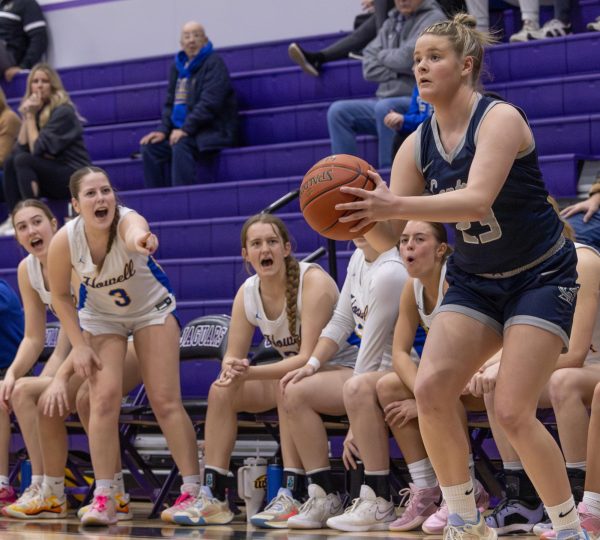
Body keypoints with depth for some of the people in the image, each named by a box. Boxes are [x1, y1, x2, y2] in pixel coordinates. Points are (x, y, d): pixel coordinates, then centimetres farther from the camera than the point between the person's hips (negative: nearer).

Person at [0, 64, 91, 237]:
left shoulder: (63, 112, -13)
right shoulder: (37, 109, 9)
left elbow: (37, 149, -18)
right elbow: (22, 147, -1)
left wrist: (31, 116, -12)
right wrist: (26, 117, -10)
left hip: (74, 177, -7)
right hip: (51, 174, 7)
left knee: (23, 160, -24)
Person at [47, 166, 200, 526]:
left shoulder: (128, 220, -34)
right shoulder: (64, 241, -26)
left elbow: (134, 235, -61)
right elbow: (61, 296, -9)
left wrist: (141, 241, -85)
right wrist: (79, 345, -15)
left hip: (152, 309, -2)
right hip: (101, 317, 2)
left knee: (166, 401, -9)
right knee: (104, 399, -13)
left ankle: (193, 489, 1)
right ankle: (103, 498, -8)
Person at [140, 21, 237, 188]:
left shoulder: (214, 63, -6)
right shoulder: (178, 66, 15)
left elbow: (209, 103, -17)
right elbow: (170, 103, 17)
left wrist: (186, 129, -23)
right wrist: (163, 130, 0)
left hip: (213, 129, -7)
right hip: (182, 130, 7)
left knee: (180, 145, -33)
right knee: (150, 147, -11)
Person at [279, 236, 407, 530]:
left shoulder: (389, 273, -20)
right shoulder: (359, 258, 8)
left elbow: (372, 350, -19)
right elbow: (341, 321, 14)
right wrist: (312, 365, -1)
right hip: (369, 373, 10)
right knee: (295, 392, 1)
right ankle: (323, 496, -1)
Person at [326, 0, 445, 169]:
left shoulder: (434, 18, -2)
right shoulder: (391, 23, 18)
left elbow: (407, 57, -15)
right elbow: (369, 67, 7)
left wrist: (383, 55, 5)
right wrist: (401, 71, -8)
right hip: (384, 99, 7)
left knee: (385, 107, -36)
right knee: (338, 111, -11)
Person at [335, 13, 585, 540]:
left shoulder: (499, 119, -19)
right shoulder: (418, 144, -2)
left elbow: (478, 199, -36)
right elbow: (388, 237, -3)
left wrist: (394, 205, -46)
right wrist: (365, 215, -26)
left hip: (541, 276, -6)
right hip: (475, 282, 6)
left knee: (513, 411, -16)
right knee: (431, 388, -14)